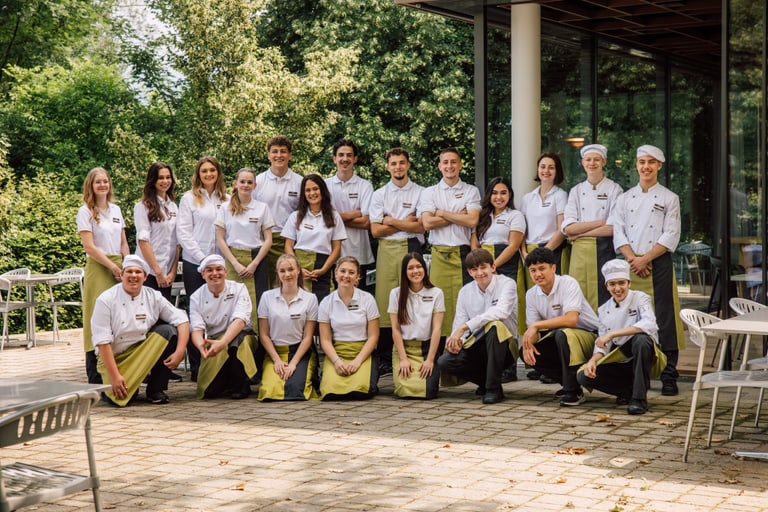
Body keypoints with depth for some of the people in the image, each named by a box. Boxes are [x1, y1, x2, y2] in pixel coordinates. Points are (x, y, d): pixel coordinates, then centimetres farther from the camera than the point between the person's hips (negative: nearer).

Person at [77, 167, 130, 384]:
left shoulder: (115, 210, 14)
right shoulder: (86, 212, -2)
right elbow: (89, 247, -9)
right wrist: (113, 267, -12)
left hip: (119, 267, 5)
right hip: (98, 268, -5)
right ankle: (96, 377, -2)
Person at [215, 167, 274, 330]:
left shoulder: (262, 208, 7)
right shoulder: (226, 208, 6)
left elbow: (268, 240, 5)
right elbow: (220, 239, 3)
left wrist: (254, 264, -6)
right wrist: (236, 264, -6)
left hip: (256, 259, 0)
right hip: (232, 259, 0)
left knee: (257, 303, -7)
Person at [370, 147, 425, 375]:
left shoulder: (420, 193, 7)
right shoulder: (379, 194, 13)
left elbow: (421, 226, -5)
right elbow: (376, 230, 4)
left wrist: (391, 221, -2)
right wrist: (406, 223, -1)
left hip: (411, 248, -2)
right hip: (386, 249, 2)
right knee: (384, 303, -2)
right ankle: (384, 358, 3)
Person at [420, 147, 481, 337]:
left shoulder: (471, 191, 9)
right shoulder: (430, 193, 11)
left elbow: (472, 221, -6)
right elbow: (427, 223, -3)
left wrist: (442, 213, -2)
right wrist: (458, 216, -3)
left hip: (463, 253, -1)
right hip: (439, 255, 1)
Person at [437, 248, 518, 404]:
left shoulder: (507, 284, -9)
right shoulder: (465, 292, 5)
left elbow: (501, 311, -29)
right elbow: (459, 323, 0)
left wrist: (465, 327, -33)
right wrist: (455, 339, -25)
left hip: (503, 344, -4)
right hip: (477, 346, 4)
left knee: (494, 326, -37)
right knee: (444, 362, -21)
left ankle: (494, 388, -24)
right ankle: (485, 381, 7)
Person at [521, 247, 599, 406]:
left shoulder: (568, 283, -20)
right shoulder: (531, 294, 0)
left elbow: (571, 319, -32)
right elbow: (532, 326, 1)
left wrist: (537, 325, -31)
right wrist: (527, 343, -23)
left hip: (588, 335, -7)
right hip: (559, 339, 7)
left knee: (563, 334, -36)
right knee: (528, 353, -12)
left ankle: (573, 391, -22)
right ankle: (570, 384, 4)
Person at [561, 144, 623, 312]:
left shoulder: (614, 189, 2)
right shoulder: (576, 191, 11)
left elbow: (613, 228, -9)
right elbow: (568, 228, -1)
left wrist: (579, 233, -8)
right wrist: (601, 222, -9)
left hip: (604, 251, -3)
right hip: (579, 252, 3)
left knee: (603, 300, -5)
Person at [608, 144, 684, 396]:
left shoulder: (669, 198, 5)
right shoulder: (625, 198, 13)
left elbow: (671, 236, -3)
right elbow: (618, 231, 5)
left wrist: (645, 259, -12)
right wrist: (632, 258, -10)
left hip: (659, 264, -3)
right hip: (631, 266, 3)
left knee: (664, 319, -5)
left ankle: (669, 376, 0)